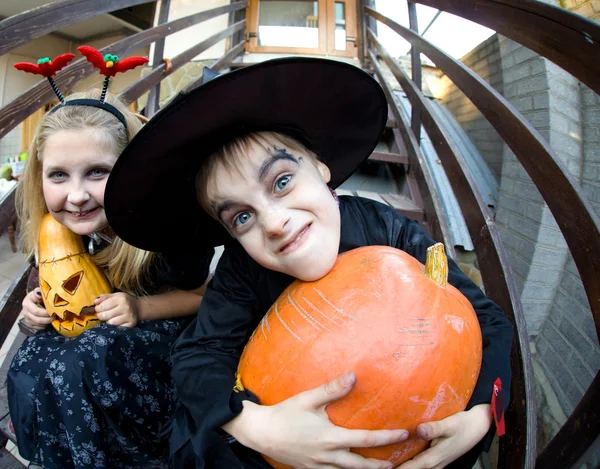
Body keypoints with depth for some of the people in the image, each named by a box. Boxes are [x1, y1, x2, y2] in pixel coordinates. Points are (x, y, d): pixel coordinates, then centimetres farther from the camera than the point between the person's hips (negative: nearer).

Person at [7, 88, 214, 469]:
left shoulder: (166, 220, -29)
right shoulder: (48, 223, -13)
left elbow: (203, 294, -14)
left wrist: (140, 306, -26)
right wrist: (38, 302, -12)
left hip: (164, 324, -4)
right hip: (82, 324, 5)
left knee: (77, 368, -28)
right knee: (27, 377, -19)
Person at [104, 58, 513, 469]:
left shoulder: (391, 234, -25)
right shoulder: (242, 269, -22)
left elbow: (486, 320, -19)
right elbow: (199, 352, -26)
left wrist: (478, 412, -36)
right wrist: (257, 425, -45)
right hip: (290, 403, 0)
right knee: (200, 432, -20)